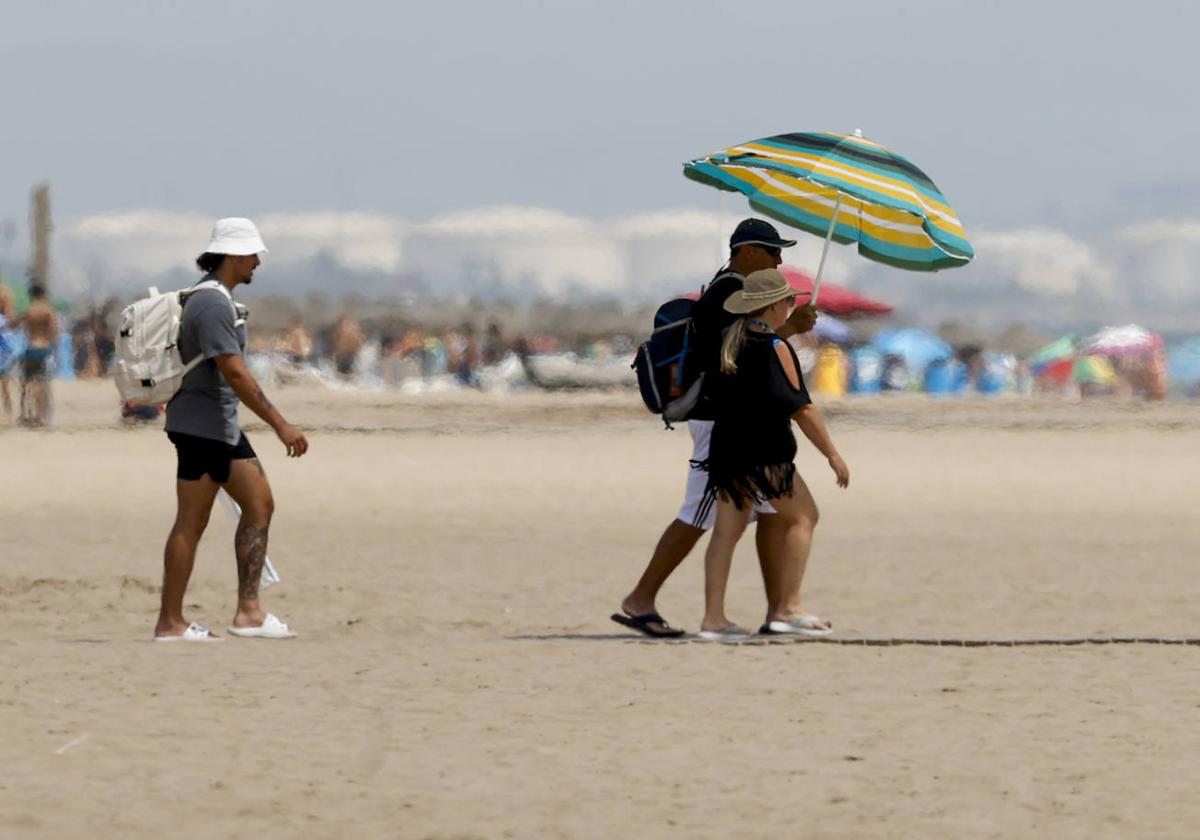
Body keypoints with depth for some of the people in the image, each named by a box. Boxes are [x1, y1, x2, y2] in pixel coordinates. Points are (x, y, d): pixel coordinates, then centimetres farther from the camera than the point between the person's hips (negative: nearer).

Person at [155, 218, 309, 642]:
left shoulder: (218, 299, 15)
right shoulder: (213, 305, -18)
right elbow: (235, 373, -24)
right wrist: (281, 425, -24)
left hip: (222, 426, 10)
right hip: (202, 426, -10)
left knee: (260, 505, 5)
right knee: (191, 523, -6)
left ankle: (248, 611, 3)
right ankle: (170, 622, -1)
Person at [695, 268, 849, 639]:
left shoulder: (727, 342, 9)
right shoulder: (775, 348, -12)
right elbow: (801, 409, -12)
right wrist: (833, 455, -6)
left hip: (726, 450, 6)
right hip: (766, 454, -6)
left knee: (727, 530, 7)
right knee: (803, 517, 9)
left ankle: (713, 618, 0)